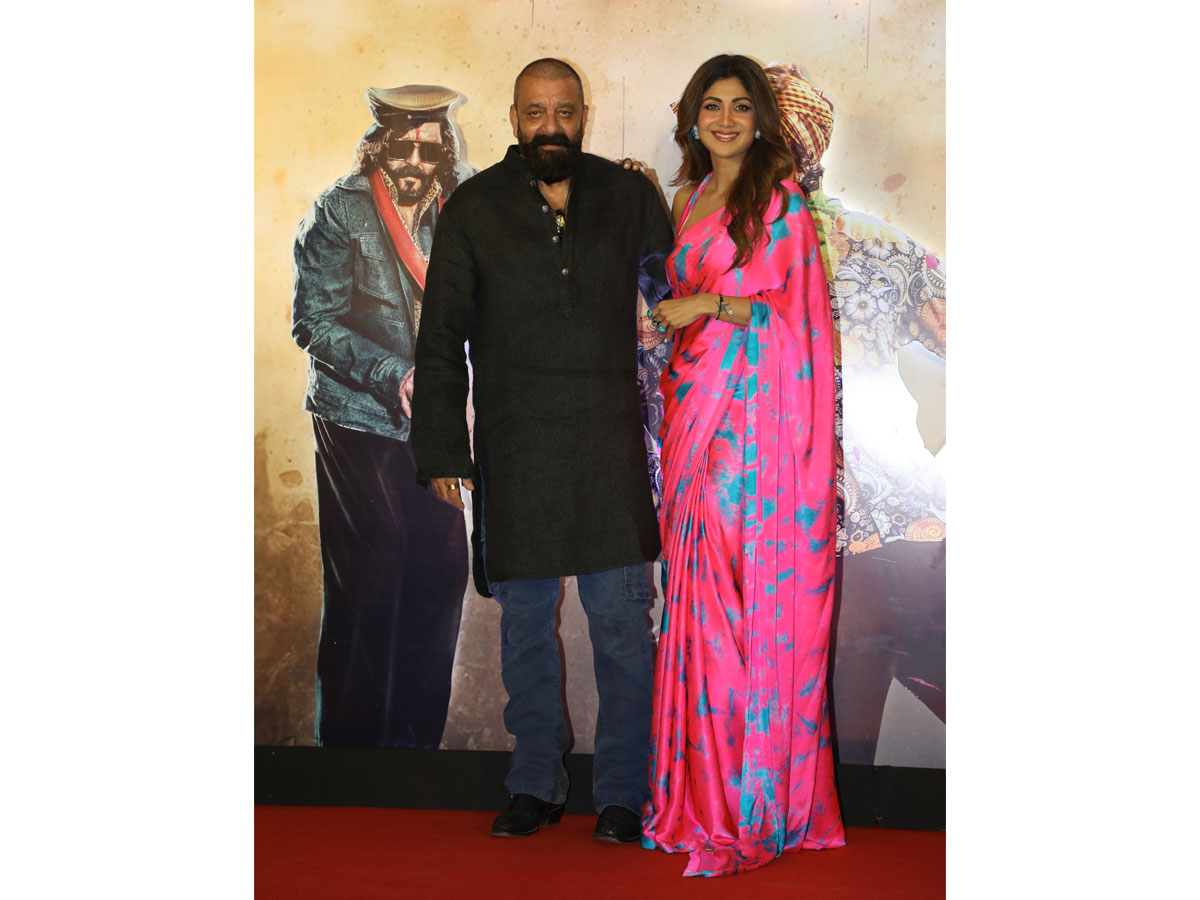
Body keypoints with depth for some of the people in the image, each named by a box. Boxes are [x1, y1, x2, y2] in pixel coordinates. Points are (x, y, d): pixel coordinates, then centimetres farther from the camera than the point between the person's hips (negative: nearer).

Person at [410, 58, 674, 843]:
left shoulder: (630, 197, 7)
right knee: (526, 622, 9)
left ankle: (623, 793, 12)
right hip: (515, 447, 0)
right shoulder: (474, 210, 4)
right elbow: (442, 339, 4)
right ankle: (536, 785, 24)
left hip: (609, 440, 0)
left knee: (622, 619, -1)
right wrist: (442, 449, -2)